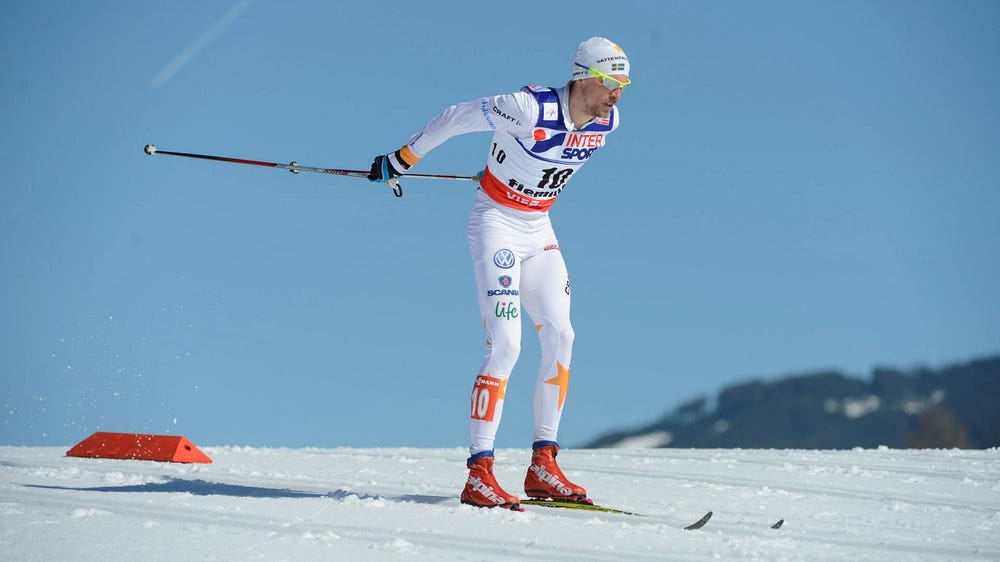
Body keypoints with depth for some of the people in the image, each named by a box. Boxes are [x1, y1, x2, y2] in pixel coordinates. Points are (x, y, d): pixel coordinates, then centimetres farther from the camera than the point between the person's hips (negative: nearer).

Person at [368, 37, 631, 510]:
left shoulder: (607, 122, -6)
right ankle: (478, 473, -16)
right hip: (496, 224, -7)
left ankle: (542, 465, 8)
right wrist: (402, 159, -5)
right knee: (505, 343, -17)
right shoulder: (529, 108, -26)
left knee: (560, 338, -1)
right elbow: (455, 118, -14)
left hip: (539, 230, 7)